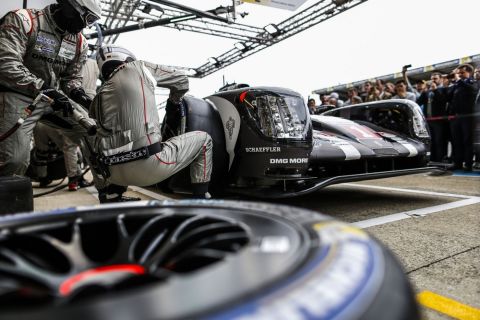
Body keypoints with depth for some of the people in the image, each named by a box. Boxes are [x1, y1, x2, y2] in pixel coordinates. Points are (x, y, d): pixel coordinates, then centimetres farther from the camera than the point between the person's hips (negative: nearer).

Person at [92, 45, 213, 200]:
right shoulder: (138, 67, 9)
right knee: (203, 139, 14)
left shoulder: (99, 95, 18)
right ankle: (201, 198, 11)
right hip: (150, 167, -5)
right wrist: (173, 104, 34)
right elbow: (181, 80, 17)